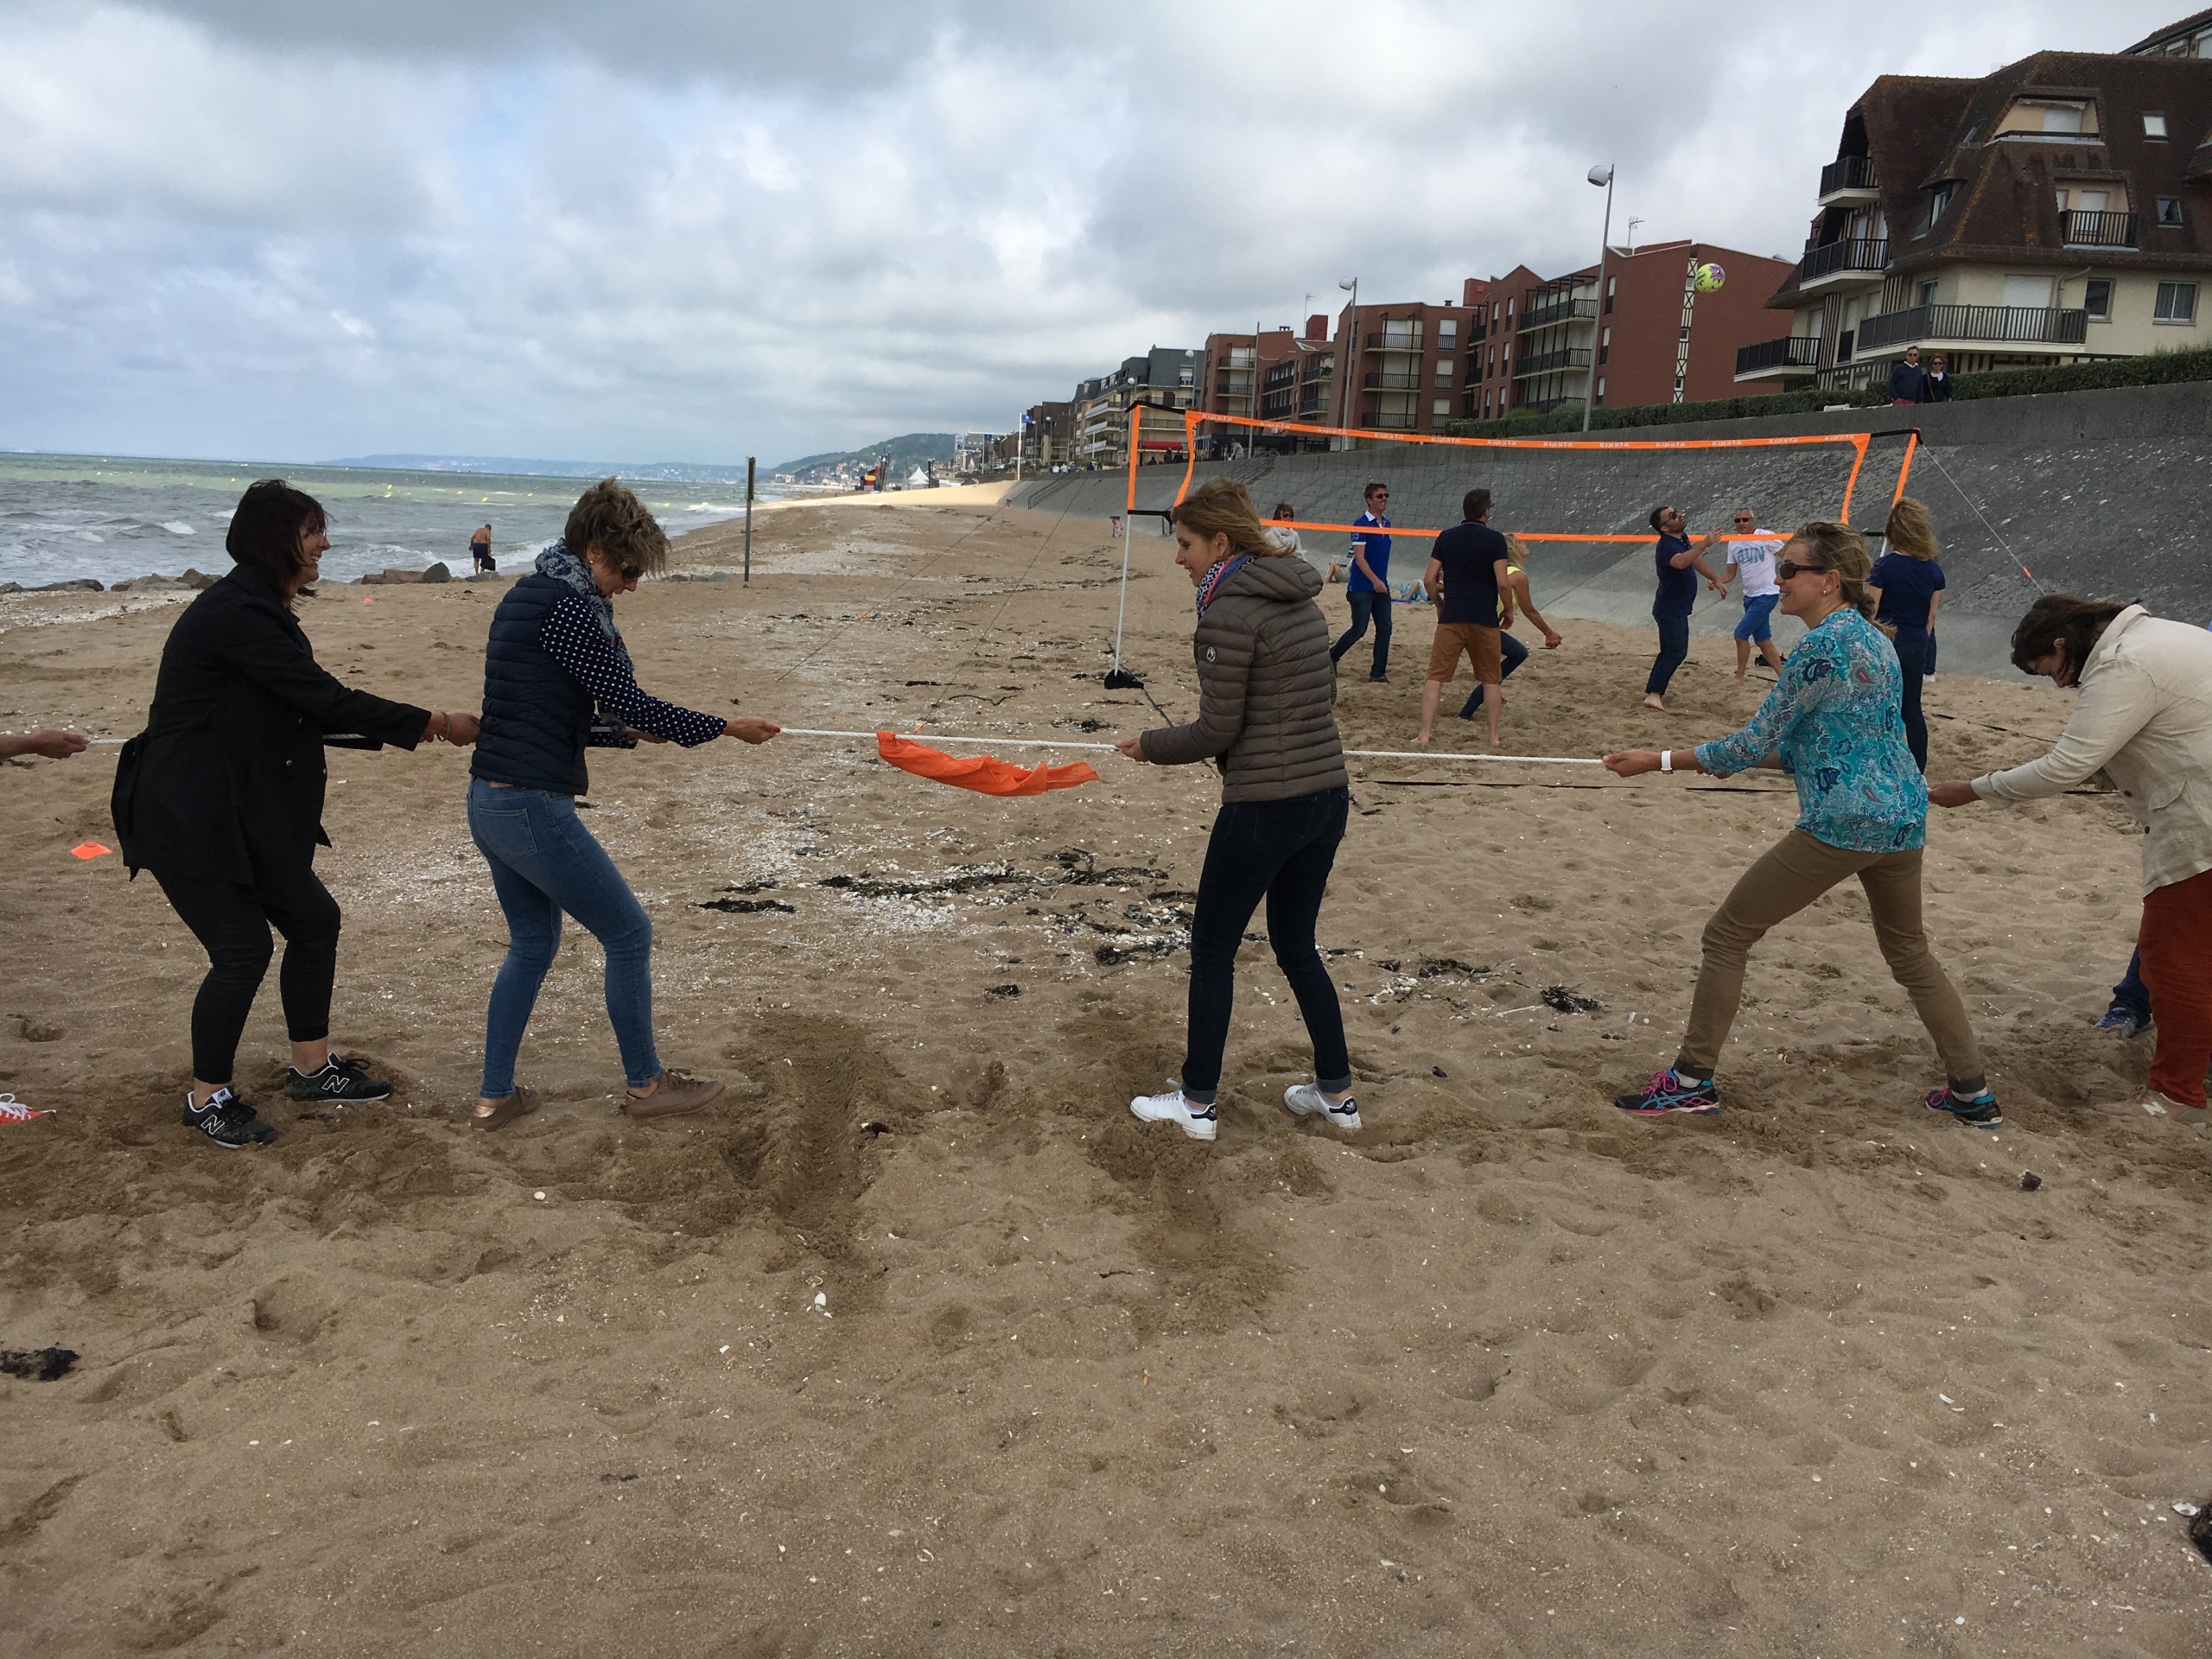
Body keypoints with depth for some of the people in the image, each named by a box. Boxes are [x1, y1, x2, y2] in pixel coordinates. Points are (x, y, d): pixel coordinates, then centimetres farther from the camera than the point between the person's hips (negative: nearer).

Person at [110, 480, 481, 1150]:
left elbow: (307, 714, 15)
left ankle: (313, 1069, 26)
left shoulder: (260, 612, 11)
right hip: (184, 818, -10)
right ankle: (208, 1099, 13)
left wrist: (405, 729, 8)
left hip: (240, 816, 10)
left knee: (314, 921, 12)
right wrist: (436, 724, -16)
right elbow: (326, 700, -22)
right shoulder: (235, 614, -21)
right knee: (243, 949, -7)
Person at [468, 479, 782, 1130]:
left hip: (489, 804, 10)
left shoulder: (526, 597, 15)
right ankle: (646, 1084, 17)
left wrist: (630, 732, 19)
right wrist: (728, 728, -9)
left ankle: (496, 1095, 24)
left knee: (532, 942, 21)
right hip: (533, 807, -10)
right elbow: (630, 701, -18)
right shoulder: (568, 605, -16)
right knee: (628, 934, 4)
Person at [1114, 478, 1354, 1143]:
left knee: (1212, 950, 8)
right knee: (1297, 946, 21)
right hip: (1328, 794, 8)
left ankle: (1197, 1103, 19)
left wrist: (1151, 745, 3)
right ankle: (1337, 1094, 27)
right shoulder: (1299, 597, 9)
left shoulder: (1229, 609, -15)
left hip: (1264, 807, -8)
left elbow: (1218, 729, -15)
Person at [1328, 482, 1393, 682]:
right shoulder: (1361, 524, -11)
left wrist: (1384, 580, 17)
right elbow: (1359, 558, -16)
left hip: (1381, 586, 7)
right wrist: (1375, 580, -24)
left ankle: (1378, 672, 8)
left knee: (1384, 629, 2)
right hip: (1362, 588, -7)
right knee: (1359, 629, -6)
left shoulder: (1386, 524, 11)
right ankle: (1329, 658, 13)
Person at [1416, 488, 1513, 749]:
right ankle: (1494, 737, 13)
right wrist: (1508, 610, 5)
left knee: (1436, 676, 2)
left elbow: (1429, 580, 4)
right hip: (1485, 619, -1)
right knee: (1491, 679, 11)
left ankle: (1424, 734, -5)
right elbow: (1503, 582, -11)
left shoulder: (1446, 537, 6)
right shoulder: (1494, 539, -3)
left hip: (1451, 617, 1)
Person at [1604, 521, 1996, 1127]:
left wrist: (1660, 760, -5)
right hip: (1904, 818, 9)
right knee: (1910, 952, 26)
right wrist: (1733, 759, 14)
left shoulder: (1822, 645, -14)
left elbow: (1756, 743, -11)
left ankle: (1693, 1081, 7)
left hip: (1840, 825, -9)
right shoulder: (1873, 638, 14)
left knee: (1726, 936, 1)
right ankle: (1973, 1094, 30)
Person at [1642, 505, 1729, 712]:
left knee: (1669, 652, 17)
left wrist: (1716, 579, 26)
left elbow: (1697, 561, 25)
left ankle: (1652, 691, 23)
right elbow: (1680, 562, -48)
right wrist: (1705, 544, -49)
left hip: (1676, 608, 10)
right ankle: (1654, 695, -14)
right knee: (1677, 652, -11)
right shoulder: (1667, 546, -25)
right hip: (1671, 610, -10)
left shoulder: (1682, 539, 8)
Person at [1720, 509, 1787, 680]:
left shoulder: (1767, 537, -12)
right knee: (1763, 640, 10)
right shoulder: (1733, 543, 6)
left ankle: (1739, 677, 2)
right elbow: (1730, 572, 10)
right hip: (1750, 596, 7)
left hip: (1767, 594, -7)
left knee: (1741, 634, -11)